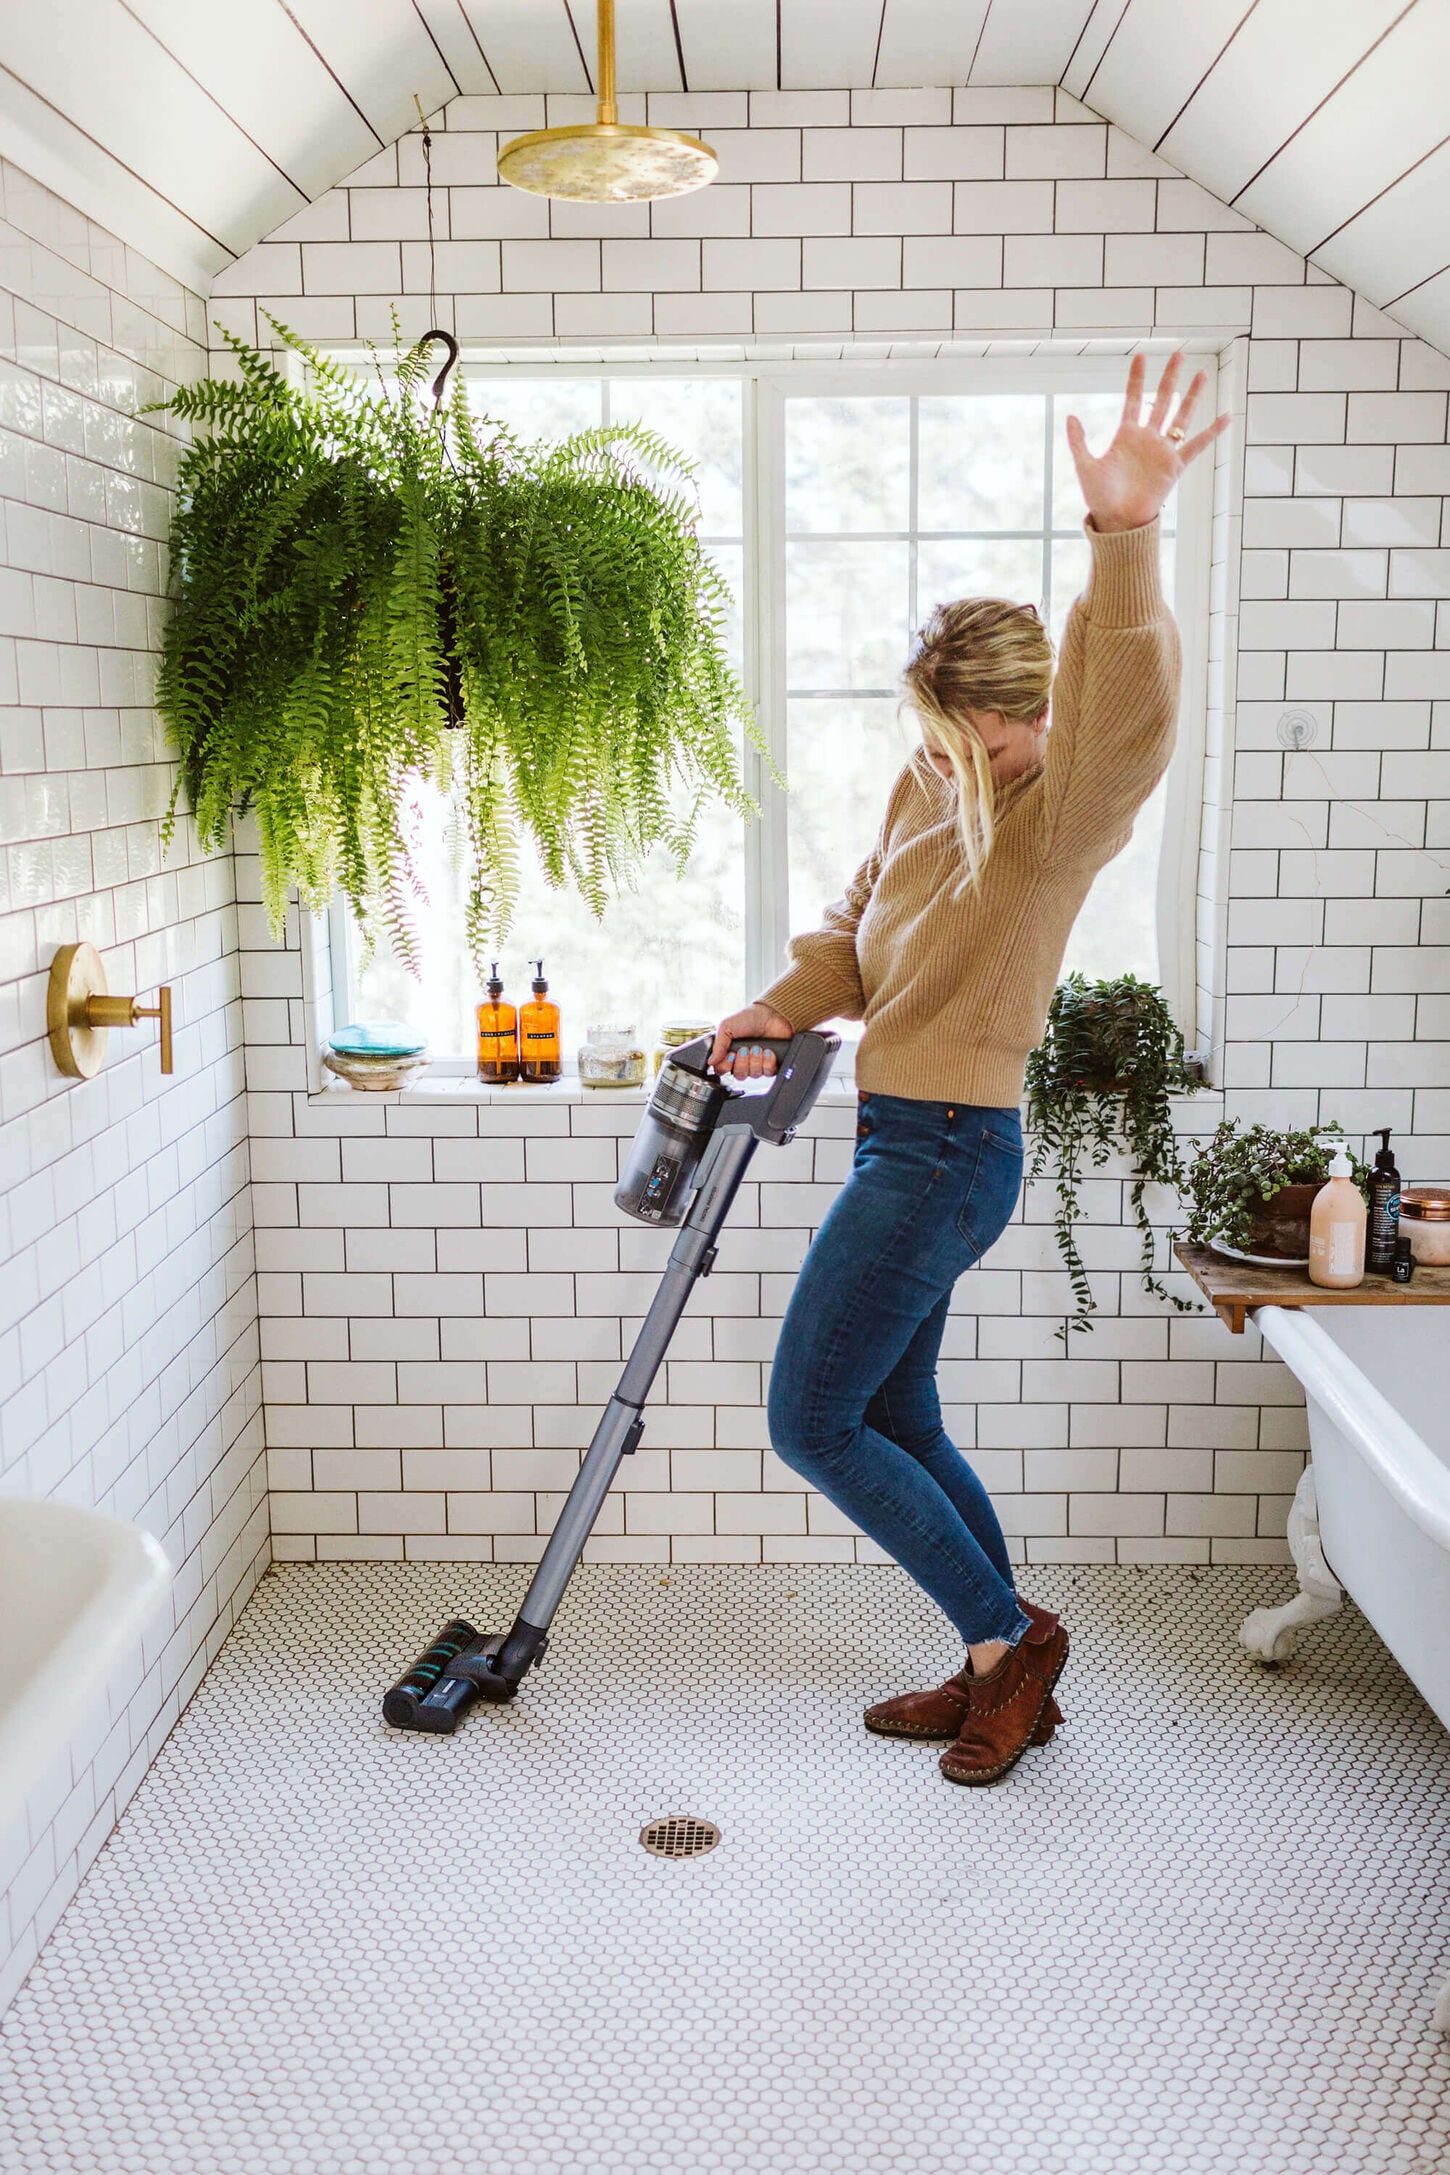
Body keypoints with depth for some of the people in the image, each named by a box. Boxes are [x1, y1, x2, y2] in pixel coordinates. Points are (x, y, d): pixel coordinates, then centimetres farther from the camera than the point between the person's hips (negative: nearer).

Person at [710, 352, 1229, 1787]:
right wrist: (782, 1010, 2)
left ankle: (1008, 1635, 12)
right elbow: (859, 927, 20)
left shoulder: (1059, 812, -16)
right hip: (910, 1144, 10)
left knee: (812, 1422, -5)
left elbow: (1124, 726, -39)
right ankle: (1004, 1674, 30)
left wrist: (1124, 538, -53)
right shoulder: (927, 786, 9)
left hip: (946, 1153, -10)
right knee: (893, 1423, 16)